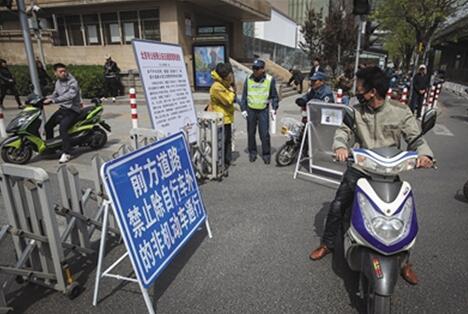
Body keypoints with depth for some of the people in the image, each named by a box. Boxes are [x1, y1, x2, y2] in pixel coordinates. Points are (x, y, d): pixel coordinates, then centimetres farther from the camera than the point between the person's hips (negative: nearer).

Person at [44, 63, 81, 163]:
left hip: (72, 110, -9)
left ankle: (67, 153, -19)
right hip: (62, 108, 9)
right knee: (48, 126, 13)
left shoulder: (72, 82, -16)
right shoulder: (58, 82, 10)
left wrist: (53, 100, -36)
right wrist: (45, 99, 6)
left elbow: (70, 95, -33)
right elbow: (55, 94, 24)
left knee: (62, 128, -28)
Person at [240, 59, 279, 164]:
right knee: (251, 133, 10)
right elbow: (244, 95, 8)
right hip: (250, 110, 2)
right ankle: (252, 152, 25)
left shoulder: (270, 80, -3)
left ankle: (266, 154, 10)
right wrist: (243, 109, 2)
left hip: (263, 110, -2)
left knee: (264, 134, -4)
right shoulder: (248, 79, 1)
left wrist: (274, 108, -4)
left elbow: (274, 96, 5)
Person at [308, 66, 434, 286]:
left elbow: (416, 137, -6)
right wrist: (340, 146, -31)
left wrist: (424, 154, -29)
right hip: (360, 166, 1)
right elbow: (343, 131, -7)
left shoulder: (401, 112, -7)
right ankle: (327, 243, 19)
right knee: (338, 205, -4)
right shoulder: (356, 111, -1)